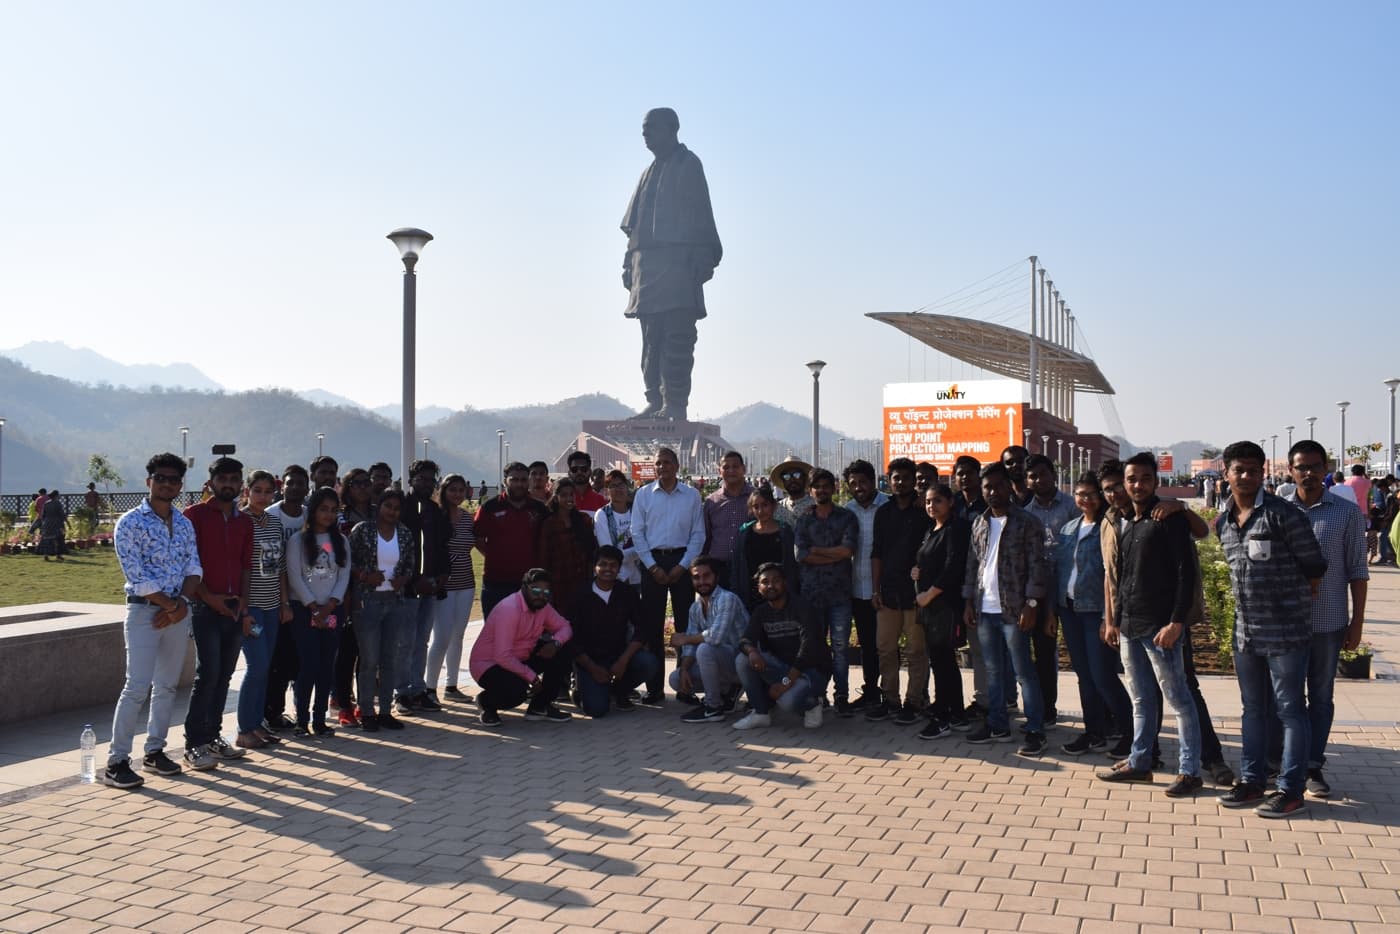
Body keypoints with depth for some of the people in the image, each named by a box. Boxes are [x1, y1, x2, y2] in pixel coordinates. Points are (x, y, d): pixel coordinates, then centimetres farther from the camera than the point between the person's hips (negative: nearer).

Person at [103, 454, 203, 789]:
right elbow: (136, 576, -14)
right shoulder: (130, 523, -8)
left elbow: (194, 567, 7)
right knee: (137, 687, -10)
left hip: (178, 611, 6)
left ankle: (155, 751, 21)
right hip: (144, 611, -6)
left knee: (167, 685, 10)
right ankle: (116, 762, -4)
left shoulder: (184, 523, 11)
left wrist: (183, 602, -10)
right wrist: (171, 605, -13)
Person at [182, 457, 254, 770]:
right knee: (208, 674, -9)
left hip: (234, 608, 5)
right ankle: (194, 744, -2)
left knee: (224, 675, 8)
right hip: (206, 607, -5)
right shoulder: (195, 515, -3)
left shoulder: (244, 522, 14)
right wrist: (207, 596, -12)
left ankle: (213, 737, 18)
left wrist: (243, 603, 5)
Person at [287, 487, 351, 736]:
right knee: (308, 664, -8)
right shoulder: (298, 540, -1)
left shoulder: (340, 541, 10)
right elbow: (295, 577, -5)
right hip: (303, 610, -3)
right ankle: (302, 720, 2)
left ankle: (319, 719, 9)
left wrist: (328, 607, -8)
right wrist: (314, 608, -10)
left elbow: (344, 576, 4)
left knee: (327, 666, 2)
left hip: (332, 610, 3)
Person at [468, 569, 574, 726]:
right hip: (488, 665, -8)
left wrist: (556, 643, -16)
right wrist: (532, 676, -24)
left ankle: (540, 707, 7)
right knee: (516, 690, -36)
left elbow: (565, 627, 9)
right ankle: (486, 702, 1)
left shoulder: (542, 606, -1)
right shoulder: (510, 609, -28)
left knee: (561, 652, -6)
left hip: (520, 659, 9)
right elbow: (502, 656, -33)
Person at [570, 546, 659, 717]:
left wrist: (623, 660, -18)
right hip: (590, 660, -3)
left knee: (650, 664, -26)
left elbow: (641, 630, -5)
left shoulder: (627, 593, 0)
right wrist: (592, 668, -15)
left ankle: (618, 692, 4)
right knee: (597, 708, -25)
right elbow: (572, 639, -6)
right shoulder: (581, 596, -6)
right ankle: (584, 691, 13)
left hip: (619, 655, 3)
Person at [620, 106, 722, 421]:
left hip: (678, 263, -8)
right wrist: (630, 263, 16)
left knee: (677, 336, -11)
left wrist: (699, 259, -16)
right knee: (652, 337, 6)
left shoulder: (688, 165, 2)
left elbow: (700, 216, -7)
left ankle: (675, 404, -12)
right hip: (648, 263, 8)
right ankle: (657, 401, 9)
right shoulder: (650, 172, 23)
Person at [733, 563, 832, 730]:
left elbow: (809, 647, -23)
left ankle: (811, 704, 1)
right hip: (782, 666, 6)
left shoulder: (801, 607, -14)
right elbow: (746, 640, -6)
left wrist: (787, 681, -29)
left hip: (813, 670, -6)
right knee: (742, 659, -16)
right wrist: (752, 651, -32)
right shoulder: (761, 612, 6)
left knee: (788, 701, -35)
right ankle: (760, 713, -4)